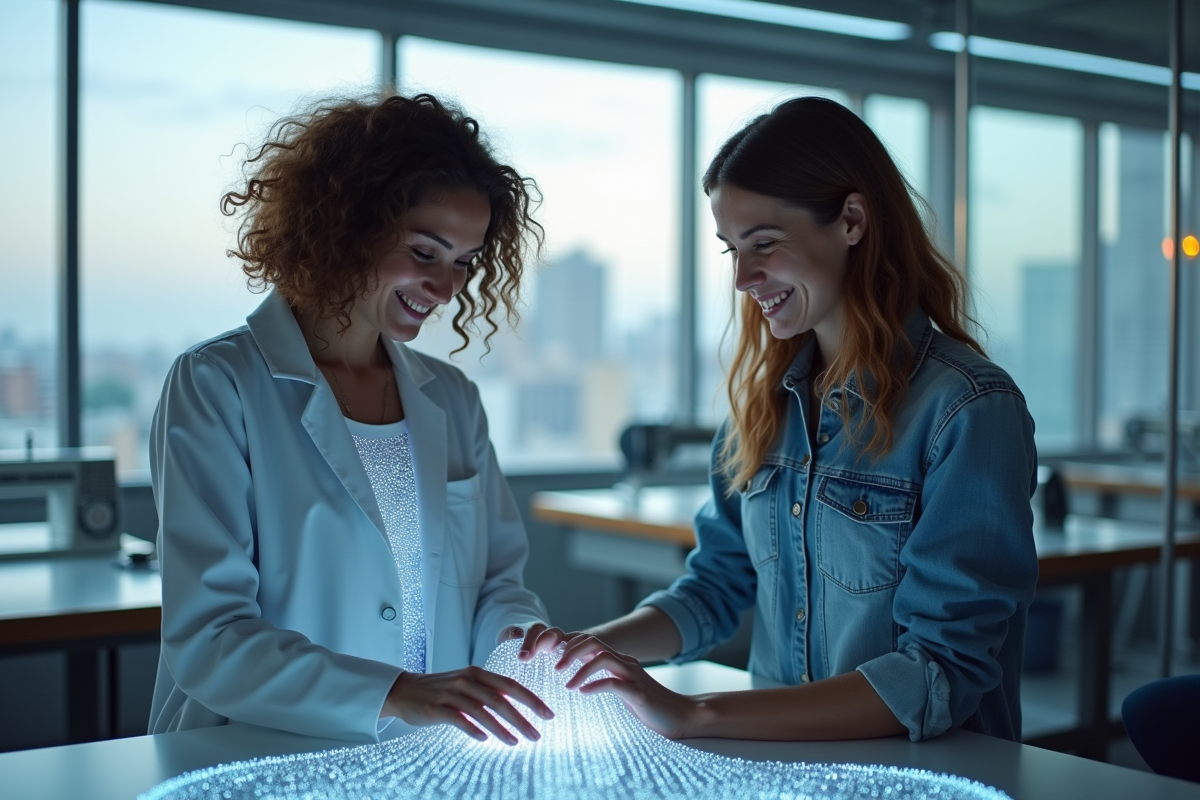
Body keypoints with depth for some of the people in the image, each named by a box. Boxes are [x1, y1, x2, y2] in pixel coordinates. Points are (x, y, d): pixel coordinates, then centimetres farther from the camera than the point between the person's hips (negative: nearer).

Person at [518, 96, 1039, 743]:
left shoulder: (968, 409, -13)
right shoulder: (766, 395, 6)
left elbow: (943, 676, -18)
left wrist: (695, 715, -23)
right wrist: (588, 647, -4)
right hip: (780, 762, 5)